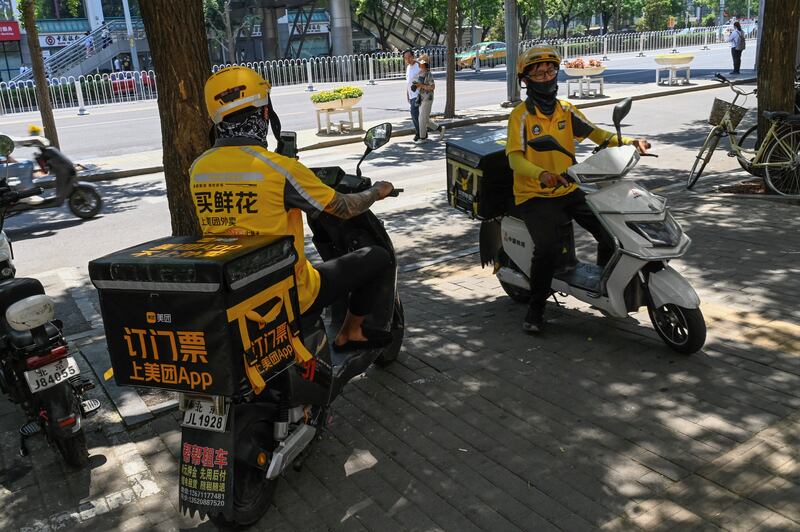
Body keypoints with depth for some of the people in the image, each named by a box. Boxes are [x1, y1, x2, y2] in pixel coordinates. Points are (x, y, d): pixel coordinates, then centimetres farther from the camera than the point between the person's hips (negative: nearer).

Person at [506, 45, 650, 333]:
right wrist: (542, 175, -37)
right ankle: (535, 309, -9)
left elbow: (595, 133, 6)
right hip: (534, 196, -5)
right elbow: (515, 158, -18)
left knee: (611, 232, -7)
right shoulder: (520, 115, -7)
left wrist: (629, 141, -12)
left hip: (568, 190, 5)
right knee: (548, 247, -27)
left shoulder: (566, 110, 9)